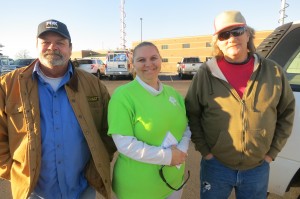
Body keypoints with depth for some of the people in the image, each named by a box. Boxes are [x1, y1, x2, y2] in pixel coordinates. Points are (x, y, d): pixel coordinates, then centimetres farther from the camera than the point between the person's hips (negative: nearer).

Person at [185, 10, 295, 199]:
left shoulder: (273, 71, -4)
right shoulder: (206, 73, -10)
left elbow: (287, 112, 6)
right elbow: (191, 113, -3)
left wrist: (272, 152, 3)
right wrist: (204, 150, -5)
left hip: (258, 168, 2)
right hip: (216, 166, -1)